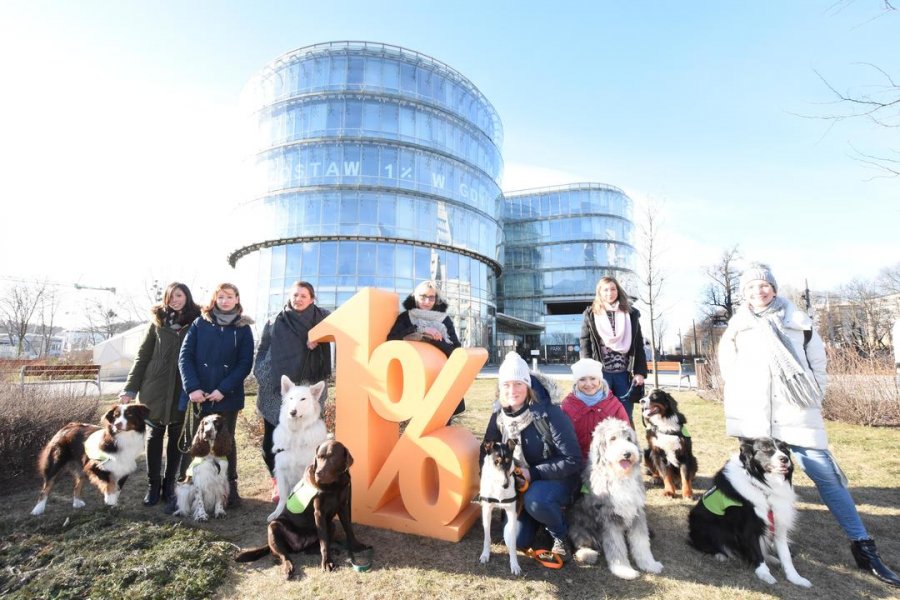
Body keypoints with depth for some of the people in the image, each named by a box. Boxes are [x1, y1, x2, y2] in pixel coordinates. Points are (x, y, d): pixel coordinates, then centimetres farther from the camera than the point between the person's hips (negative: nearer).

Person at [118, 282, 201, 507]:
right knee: (154, 436, 8)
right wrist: (130, 387, -1)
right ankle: (153, 485, 20)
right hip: (155, 388, 1)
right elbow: (142, 355, 5)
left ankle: (170, 483, 22)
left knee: (177, 437, 8)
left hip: (183, 391, -1)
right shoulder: (158, 321, 5)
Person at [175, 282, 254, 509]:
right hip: (197, 395, 1)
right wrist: (192, 388, -13)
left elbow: (245, 363, -4)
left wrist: (223, 390, -13)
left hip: (227, 397, 0)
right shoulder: (200, 323, 4)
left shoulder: (243, 328, 1)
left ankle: (230, 488, 23)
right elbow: (185, 356, -1)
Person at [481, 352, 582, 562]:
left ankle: (561, 534, -3)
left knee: (535, 500, -36)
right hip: (519, 483, 5)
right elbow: (487, 453, 3)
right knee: (518, 540, -4)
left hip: (557, 479, -5)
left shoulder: (549, 413, -25)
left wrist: (533, 473, -27)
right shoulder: (499, 415, -8)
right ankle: (542, 515, 26)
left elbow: (573, 460, -23)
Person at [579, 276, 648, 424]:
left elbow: (639, 346, 9)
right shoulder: (590, 314, 5)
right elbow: (584, 346, 1)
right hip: (600, 373, -1)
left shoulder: (631, 314, 10)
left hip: (624, 373, 2)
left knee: (625, 416, 7)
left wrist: (640, 372, -1)